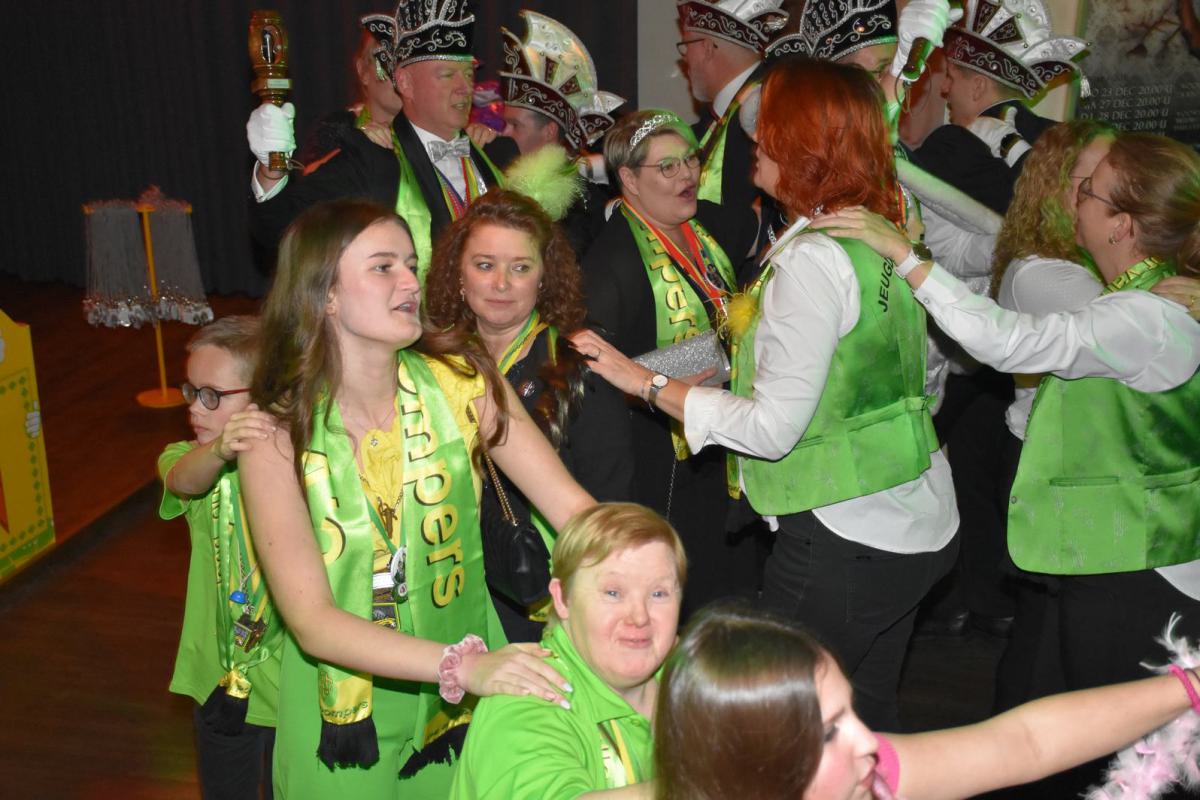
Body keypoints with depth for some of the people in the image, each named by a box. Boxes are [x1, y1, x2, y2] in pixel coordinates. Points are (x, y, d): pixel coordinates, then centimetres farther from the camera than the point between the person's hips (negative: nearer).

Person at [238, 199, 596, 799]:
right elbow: (312, 621, -22)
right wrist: (463, 665, -35)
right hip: (349, 723, -2)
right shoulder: (278, 432, -15)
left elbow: (572, 507, -15)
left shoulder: (459, 380, -10)